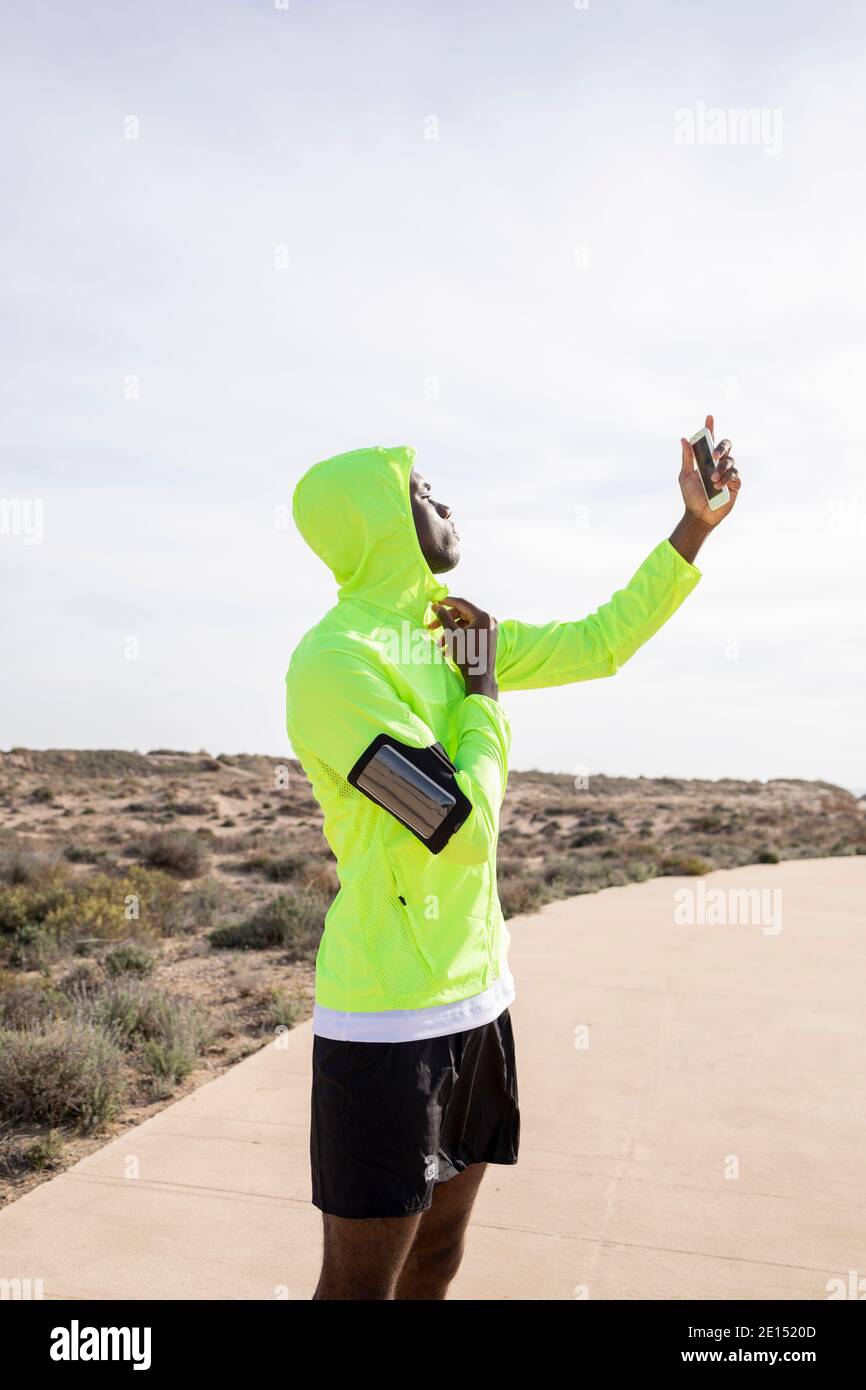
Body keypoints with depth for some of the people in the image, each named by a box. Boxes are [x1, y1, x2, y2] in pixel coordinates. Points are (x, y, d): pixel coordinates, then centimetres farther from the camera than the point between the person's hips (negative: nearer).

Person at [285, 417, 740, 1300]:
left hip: (475, 995, 8)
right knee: (361, 1279, 5)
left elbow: (598, 645, 16)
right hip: (389, 1018, -8)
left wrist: (697, 524, 14)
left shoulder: (449, 629, 8)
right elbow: (466, 825, -22)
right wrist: (483, 689, -8)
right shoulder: (335, 661, -19)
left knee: (437, 1258, 20)